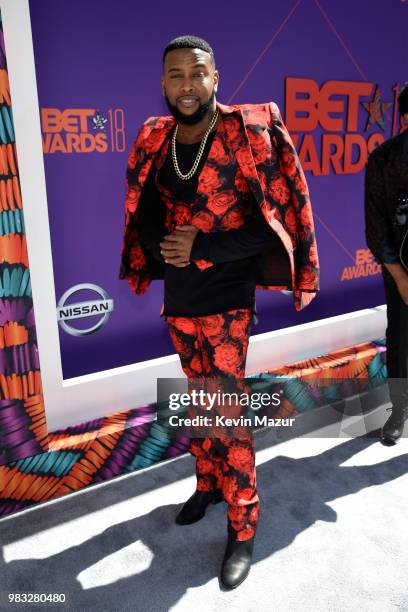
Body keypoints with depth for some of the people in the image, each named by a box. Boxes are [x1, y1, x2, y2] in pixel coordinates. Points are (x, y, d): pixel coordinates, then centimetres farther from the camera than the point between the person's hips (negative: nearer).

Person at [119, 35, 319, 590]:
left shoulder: (248, 135, -10)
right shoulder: (155, 142, 5)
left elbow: (270, 225, -13)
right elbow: (143, 218, 12)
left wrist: (201, 247, -19)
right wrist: (163, 245, -7)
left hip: (227, 299, -5)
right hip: (177, 299, 5)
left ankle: (243, 529, 16)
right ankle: (209, 483, 40)